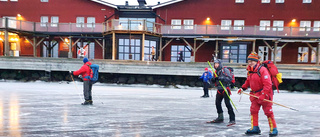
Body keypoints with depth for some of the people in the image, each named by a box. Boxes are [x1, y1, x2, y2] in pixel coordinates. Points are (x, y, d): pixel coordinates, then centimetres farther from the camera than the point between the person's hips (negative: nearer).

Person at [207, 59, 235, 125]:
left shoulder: (225, 70, -7)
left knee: (227, 103, -13)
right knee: (217, 103, 9)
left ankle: (232, 119, -8)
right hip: (219, 90, 8)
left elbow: (230, 78, -16)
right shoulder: (216, 71, 15)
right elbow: (214, 80, 17)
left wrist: (221, 78, -26)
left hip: (225, 89, -7)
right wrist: (214, 79, -6)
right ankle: (220, 118, 24)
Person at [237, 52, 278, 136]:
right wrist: (243, 88, 9)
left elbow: (268, 84, -24)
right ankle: (255, 128, 17)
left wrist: (263, 95, -28)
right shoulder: (250, 71, 7)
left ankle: (273, 129, 10)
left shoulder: (262, 70, -18)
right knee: (253, 110, 8)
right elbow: (248, 81, 23)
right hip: (255, 94, 8)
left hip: (265, 94, -8)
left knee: (268, 112, -1)